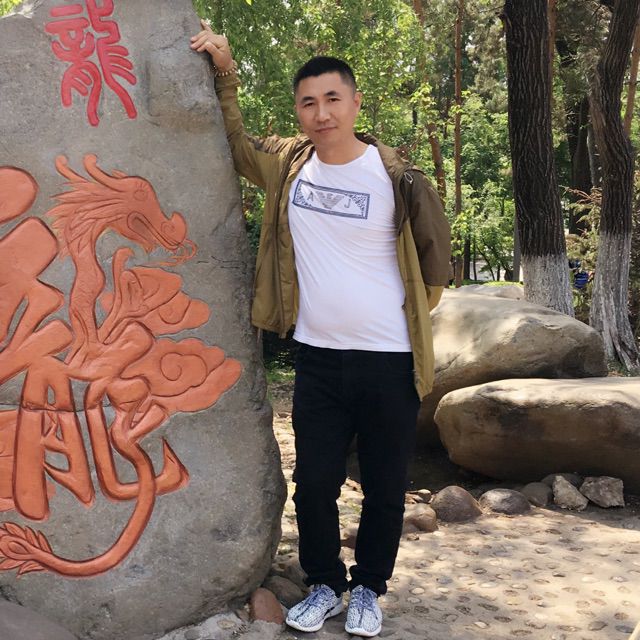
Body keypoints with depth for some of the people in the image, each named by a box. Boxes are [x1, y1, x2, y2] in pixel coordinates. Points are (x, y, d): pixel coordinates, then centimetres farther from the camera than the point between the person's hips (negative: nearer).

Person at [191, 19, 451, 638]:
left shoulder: (396, 178, -8)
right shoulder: (286, 163, 2)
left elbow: (435, 257, 4)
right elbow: (232, 139, 19)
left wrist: (407, 319, 9)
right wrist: (224, 70, 8)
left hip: (388, 361, -2)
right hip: (317, 356, 3)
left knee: (384, 487, 9)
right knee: (314, 482, 9)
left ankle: (369, 588, 30)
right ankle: (324, 584, 30)